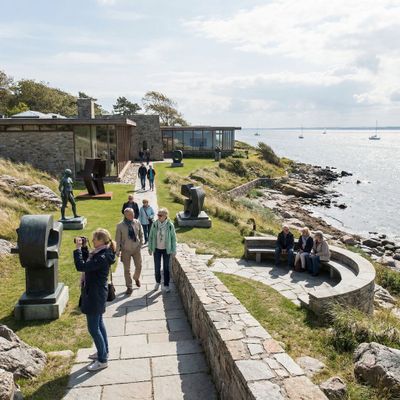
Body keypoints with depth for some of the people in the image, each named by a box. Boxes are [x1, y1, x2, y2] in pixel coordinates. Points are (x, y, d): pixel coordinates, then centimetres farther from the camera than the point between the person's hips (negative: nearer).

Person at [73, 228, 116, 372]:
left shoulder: (102, 258, -27)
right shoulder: (100, 253, 3)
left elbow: (81, 266, -32)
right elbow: (88, 263, 17)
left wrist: (78, 249, -23)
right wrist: (84, 248, 5)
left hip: (95, 295, -10)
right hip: (96, 294, 10)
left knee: (93, 328, 1)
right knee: (99, 324, 22)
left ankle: (102, 360, 13)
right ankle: (103, 351, 38)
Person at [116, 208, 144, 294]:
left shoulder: (137, 223, -7)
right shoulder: (120, 225, -13)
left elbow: (141, 234, 6)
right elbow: (118, 239, -6)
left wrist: (141, 244, 3)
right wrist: (118, 250, -6)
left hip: (136, 248, 2)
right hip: (126, 250, -2)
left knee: (139, 266, 12)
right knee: (127, 269, 7)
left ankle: (136, 278, 45)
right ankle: (129, 287, 21)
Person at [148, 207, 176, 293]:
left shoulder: (170, 225, -15)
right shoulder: (154, 224, -10)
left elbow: (173, 238, -7)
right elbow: (151, 236, 1)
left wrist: (173, 250, -5)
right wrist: (150, 248, 2)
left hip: (166, 249, -2)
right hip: (157, 249, 2)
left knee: (166, 267, 8)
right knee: (157, 267, 11)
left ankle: (166, 285, 24)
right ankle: (158, 282, 36)